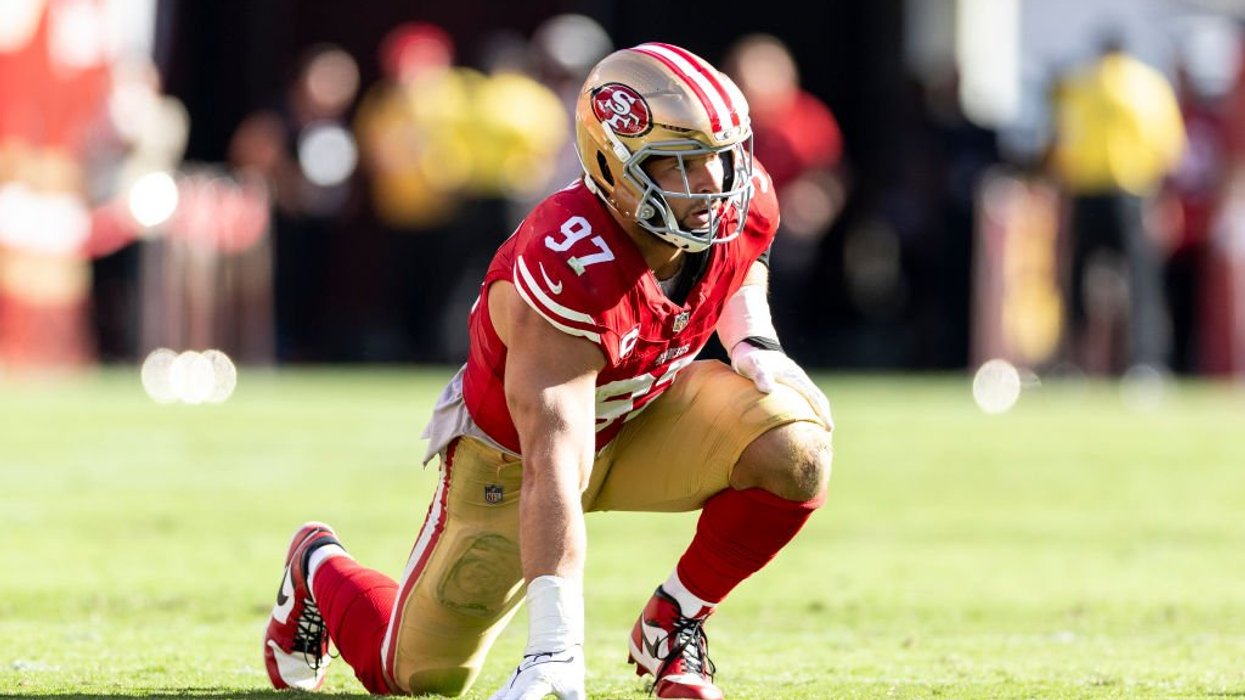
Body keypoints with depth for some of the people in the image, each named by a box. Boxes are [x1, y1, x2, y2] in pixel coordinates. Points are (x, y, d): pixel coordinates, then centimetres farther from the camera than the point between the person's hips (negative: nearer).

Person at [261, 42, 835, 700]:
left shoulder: (743, 200, -20)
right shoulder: (568, 273, -41)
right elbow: (552, 468, -47)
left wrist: (754, 343, -13)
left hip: (642, 416, 5)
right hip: (513, 451, -5)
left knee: (795, 447, -25)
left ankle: (671, 625, -3)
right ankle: (319, 568, 39)